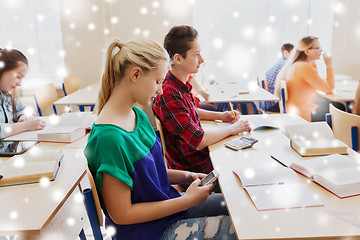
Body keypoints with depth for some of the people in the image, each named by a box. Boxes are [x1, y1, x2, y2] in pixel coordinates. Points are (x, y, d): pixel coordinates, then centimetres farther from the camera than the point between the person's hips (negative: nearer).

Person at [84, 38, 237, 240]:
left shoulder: (138, 115, 0)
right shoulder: (109, 137, -29)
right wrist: (188, 200, -20)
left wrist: (185, 176, -2)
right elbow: (122, 214, -23)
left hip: (166, 204, 9)